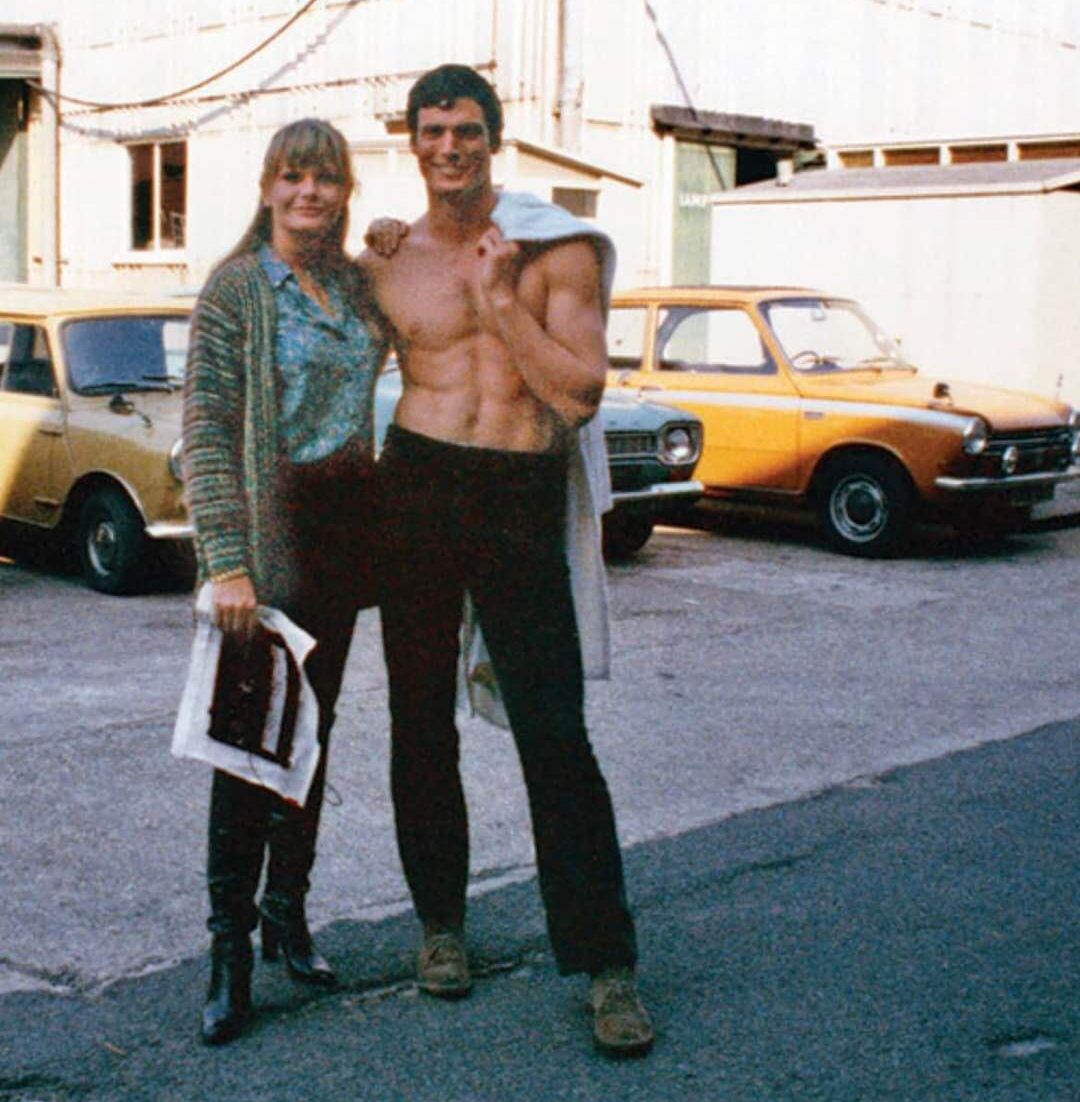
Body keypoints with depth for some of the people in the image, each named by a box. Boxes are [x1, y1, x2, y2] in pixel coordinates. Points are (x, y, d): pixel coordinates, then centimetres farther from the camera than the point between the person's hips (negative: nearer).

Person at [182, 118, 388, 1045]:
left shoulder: (359, 283, 9)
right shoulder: (236, 289, -6)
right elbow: (205, 435, -11)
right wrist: (227, 563, -19)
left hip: (342, 532, 6)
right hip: (266, 533, -5)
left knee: (315, 727, 12)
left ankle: (288, 913, 26)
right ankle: (230, 950, 7)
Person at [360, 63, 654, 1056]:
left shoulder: (557, 251, 1)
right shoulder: (388, 262, 8)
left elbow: (579, 394, -8)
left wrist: (497, 294, -10)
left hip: (523, 499, -3)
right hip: (415, 489, 3)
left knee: (556, 736, -6)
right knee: (421, 720, 10)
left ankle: (608, 967, 0)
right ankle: (441, 919, 29)